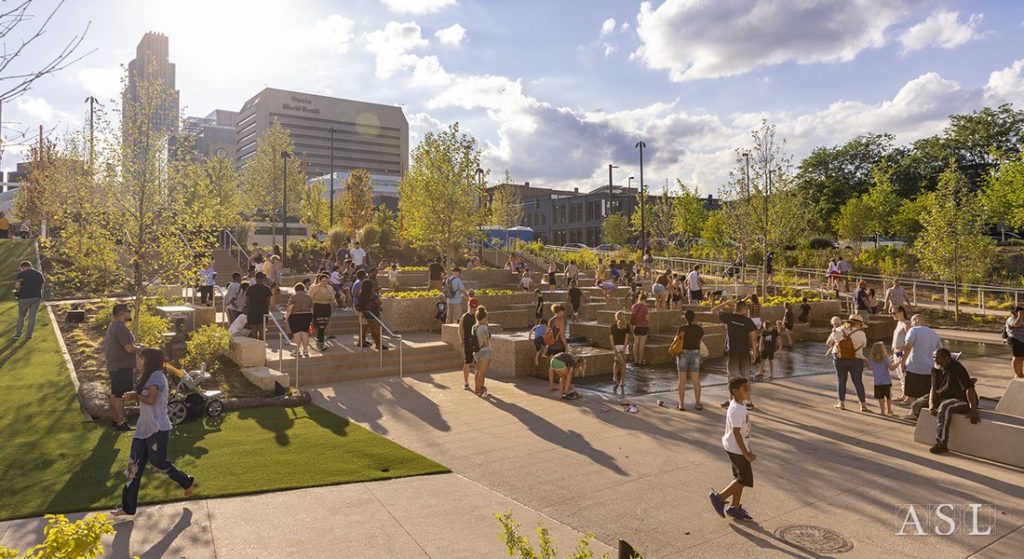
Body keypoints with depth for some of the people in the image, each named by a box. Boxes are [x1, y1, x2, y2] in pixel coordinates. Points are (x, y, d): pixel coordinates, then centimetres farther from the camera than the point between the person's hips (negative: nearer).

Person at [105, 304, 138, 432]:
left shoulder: (112, 326, 13)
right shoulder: (121, 328, -22)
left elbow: (105, 345, 22)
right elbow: (130, 348, -25)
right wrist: (139, 348, -6)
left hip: (114, 366, 10)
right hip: (122, 367, -10)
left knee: (114, 394, 16)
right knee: (120, 395, -4)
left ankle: (115, 419, 26)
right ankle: (120, 423, 2)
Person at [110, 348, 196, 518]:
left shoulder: (157, 375, -15)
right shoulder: (148, 377, 16)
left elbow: (151, 399, -23)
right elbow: (144, 399, 13)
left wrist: (135, 395, -8)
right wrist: (135, 396, -5)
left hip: (158, 430, -9)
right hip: (143, 429, 9)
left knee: (158, 463, 1)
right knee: (134, 467, 8)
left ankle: (187, 482, 24)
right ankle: (128, 507, 14)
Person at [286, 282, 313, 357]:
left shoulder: (293, 297, -7)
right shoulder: (309, 297, 8)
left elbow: (289, 308, -14)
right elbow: (311, 308, 10)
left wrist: (286, 317, -8)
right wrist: (311, 319, 17)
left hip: (295, 317, -4)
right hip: (307, 316, 4)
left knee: (296, 333, -2)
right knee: (305, 332, 7)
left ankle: (297, 351, -2)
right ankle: (305, 350, 7)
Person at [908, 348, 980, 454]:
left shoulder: (956, 368, -22)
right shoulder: (936, 369, 1)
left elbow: (969, 388, -29)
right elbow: (934, 388, 1)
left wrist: (973, 411, -35)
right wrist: (931, 404, -17)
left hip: (961, 400, -8)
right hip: (943, 398, 8)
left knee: (944, 407, -39)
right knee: (917, 405, -1)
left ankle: (941, 444, -36)